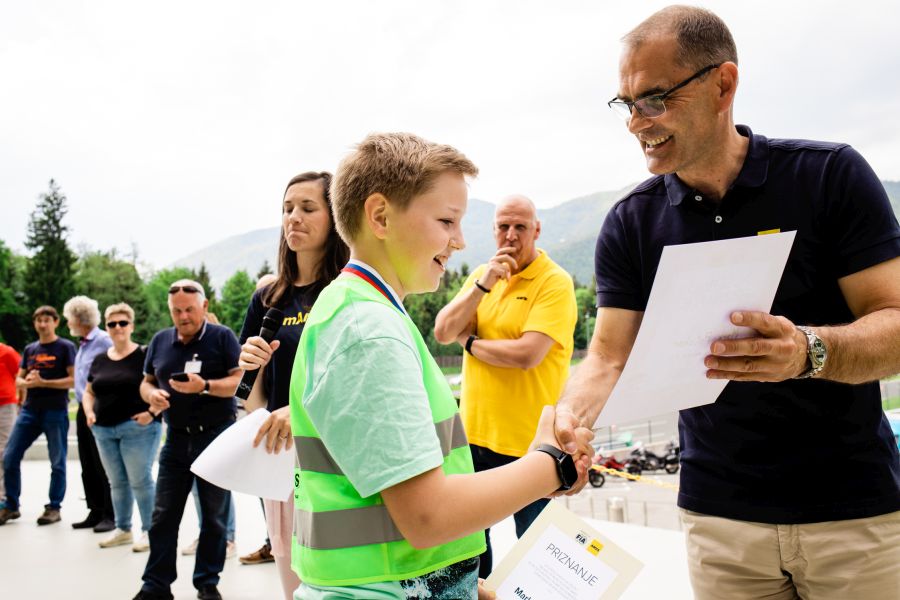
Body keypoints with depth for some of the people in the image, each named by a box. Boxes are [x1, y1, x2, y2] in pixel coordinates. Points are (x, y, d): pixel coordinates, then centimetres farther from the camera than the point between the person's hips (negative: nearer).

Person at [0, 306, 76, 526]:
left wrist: (43, 382, -16)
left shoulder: (65, 347, -2)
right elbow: (18, 380, 15)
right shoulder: (30, 349, 14)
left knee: (57, 462, 2)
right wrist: (27, 382, -8)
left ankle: (54, 508, 13)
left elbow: (73, 380, -10)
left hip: (56, 412, -5)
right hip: (30, 410, 5)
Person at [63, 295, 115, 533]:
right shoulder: (83, 344, 14)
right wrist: (83, 407, 18)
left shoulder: (104, 341, -15)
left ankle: (110, 515, 5)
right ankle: (95, 512, 21)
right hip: (83, 410, 9)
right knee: (88, 466, 12)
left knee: (103, 466, -3)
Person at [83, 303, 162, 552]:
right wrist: (89, 412, 3)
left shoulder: (144, 355, -5)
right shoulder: (100, 360, 13)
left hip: (137, 427, -6)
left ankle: (149, 531, 5)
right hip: (104, 430, 6)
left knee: (140, 480, -5)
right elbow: (89, 392, 21)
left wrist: (152, 412, -18)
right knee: (117, 482, 13)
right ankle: (123, 529, 25)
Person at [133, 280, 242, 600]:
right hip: (176, 439, 4)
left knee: (213, 516, 6)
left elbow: (239, 380, -12)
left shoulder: (222, 336, -6)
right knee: (163, 516, 7)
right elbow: (146, 382, 14)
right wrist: (151, 395, -9)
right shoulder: (160, 340, 8)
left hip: (216, 436, -4)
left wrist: (204, 386, -27)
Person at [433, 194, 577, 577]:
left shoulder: (555, 282, -12)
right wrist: (484, 283, -14)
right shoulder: (482, 274, 8)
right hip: (474, 432, 6)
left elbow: (528, 355, -24)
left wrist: (470, 341, -8)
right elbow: (442, 332, -3)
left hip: (528, 440, -6)